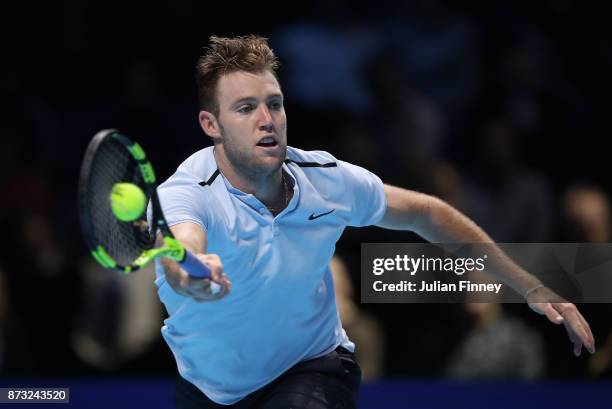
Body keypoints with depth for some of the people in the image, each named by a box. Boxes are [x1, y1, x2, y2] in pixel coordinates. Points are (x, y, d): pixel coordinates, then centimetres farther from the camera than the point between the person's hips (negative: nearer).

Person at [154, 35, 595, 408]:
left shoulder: (327, 179, -13)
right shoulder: (183, 195, -26)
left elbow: (426, 213, 5)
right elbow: (179, 247, -51)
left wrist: (530, 287, 3)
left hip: (313, 369, 0)